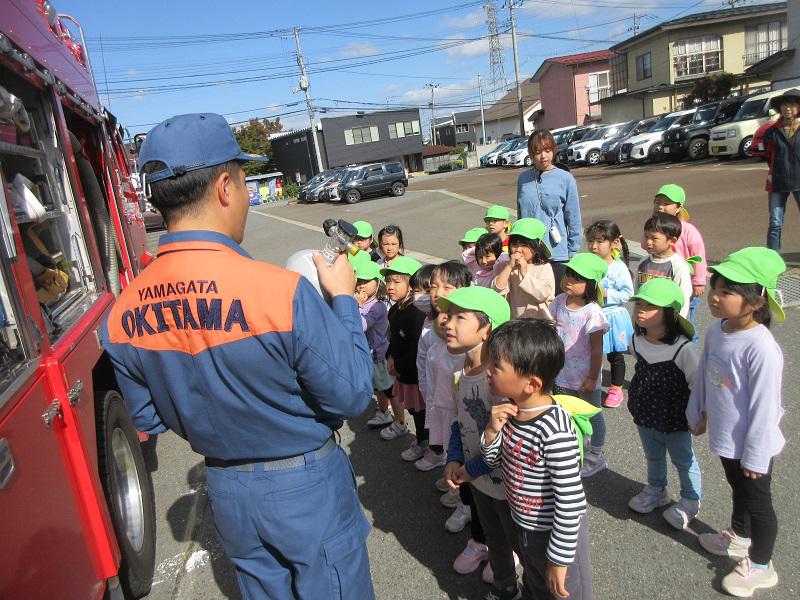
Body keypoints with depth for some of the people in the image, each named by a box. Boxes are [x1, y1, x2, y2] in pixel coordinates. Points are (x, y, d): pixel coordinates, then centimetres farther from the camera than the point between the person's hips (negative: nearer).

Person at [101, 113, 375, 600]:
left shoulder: (123, 314, -11)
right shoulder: (281, 291, -30)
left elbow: (149, 420, 3)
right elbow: (353, 395, -19)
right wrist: (343, 299, -9)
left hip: (227, 493, 5)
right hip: (307, 487, -5)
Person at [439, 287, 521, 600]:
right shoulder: (463, 370, -5)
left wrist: (472, 468, -19)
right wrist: (454, 459, -5)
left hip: (507, 482, -8)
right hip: (477, 479, 8)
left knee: (520, 544, 15)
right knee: (494, 539, 29)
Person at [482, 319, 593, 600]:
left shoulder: (555, 431, -33)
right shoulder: (510, 410, -10)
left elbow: (571, 501, -27)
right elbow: (493, 461, 2)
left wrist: (559, 560, -19)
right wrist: (492, 430, -19)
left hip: (556, 532, -7)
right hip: (523, 524, 7)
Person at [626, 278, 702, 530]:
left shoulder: (683, 349, -27)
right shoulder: (637, 340, -9)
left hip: (675, 421, -5)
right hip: (645, 416, 5)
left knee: (683, 460, 18)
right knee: (653, 457, 26)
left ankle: (690, 500, 40)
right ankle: (656, 490, 49)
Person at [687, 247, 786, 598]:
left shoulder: (761, 348, -31)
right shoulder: (717, 329, -7)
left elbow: (764, 406, -25)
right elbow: (704, 375, 6)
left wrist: (755, 456, -17)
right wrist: (697, 413, 16)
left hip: (750, 444, -7)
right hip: (724, 436, 7)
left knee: (757, 502, 14)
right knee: (737, 490, 29)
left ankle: (761, 566, 36)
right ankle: (739, 538, 53)